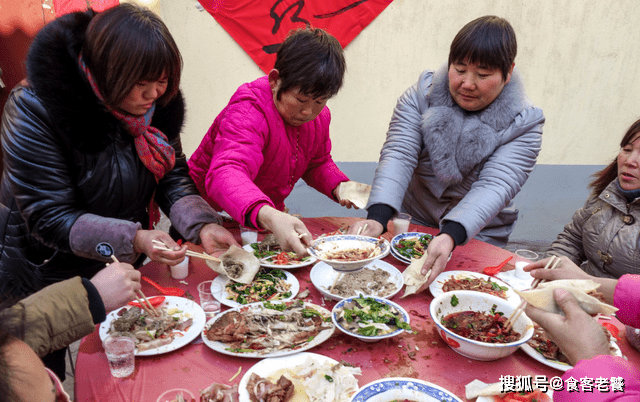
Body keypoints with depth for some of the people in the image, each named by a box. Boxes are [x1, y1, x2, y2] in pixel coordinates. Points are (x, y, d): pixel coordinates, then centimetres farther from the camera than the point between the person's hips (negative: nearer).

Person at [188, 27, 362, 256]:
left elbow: (318, 163, 14)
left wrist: (338, 187, -8)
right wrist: (269, 217, -64)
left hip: (268, 217, 6)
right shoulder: (248, 112, -29)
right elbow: (226, 173, -46)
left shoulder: (318, 115, -4)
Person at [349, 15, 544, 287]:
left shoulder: (524, 124, -12)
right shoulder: (422, 96, -8)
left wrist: (450, 236, -43)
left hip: (477, 236, 0)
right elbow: (398, 155, -19)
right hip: (412, 221, 1)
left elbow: (494, 187, -24)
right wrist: (377, 217, -37)